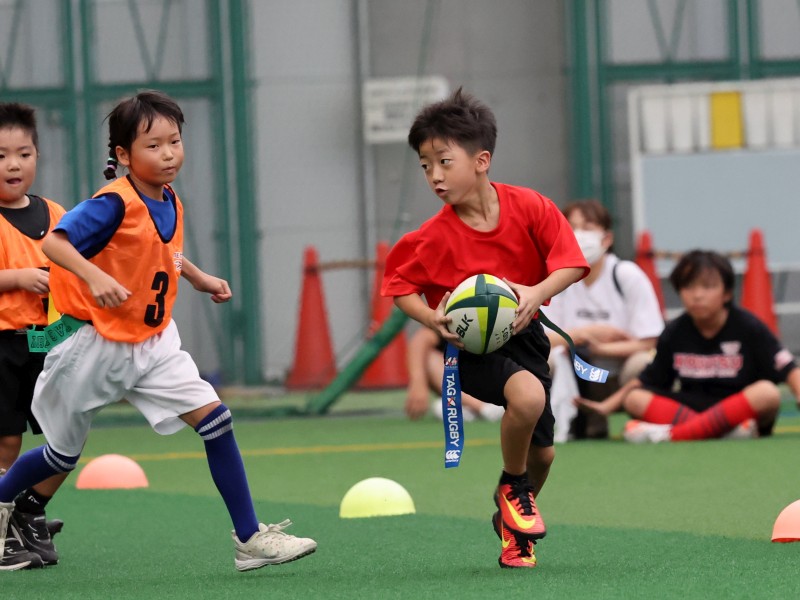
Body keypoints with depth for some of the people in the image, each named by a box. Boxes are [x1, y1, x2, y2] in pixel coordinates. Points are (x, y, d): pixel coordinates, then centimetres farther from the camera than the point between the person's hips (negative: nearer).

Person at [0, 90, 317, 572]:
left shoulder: (170, 203, 2)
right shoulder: (115, 204, -22)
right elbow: (55, 242, -33)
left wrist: (199, 278, 15)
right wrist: (94, 276, -47)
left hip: (153, 343, 6)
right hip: (94, 346, -6)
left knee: (213, 416, -11)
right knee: (64, 455, 10)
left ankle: (250, 539, -9)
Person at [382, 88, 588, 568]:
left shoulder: (529, 207, -13)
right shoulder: (434, 238, -16)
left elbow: (571, 263, -12)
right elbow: (400, 286, -4)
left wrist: (537, 292, -31)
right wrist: (432, 319, -23)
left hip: (523, 335, 4)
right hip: (470, 346, -4)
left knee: (542, 453, 10)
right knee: (527, 395, -34)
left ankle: (512, 523, 40)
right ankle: (512, 487, -7)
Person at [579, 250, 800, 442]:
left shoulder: (748, 328, -5)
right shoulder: (674, 334, 4)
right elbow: (648, 380, 10)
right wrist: (606, 407, 1)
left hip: (743, 409, -3)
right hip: (692, 407, 3)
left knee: (768, 393, -35)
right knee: (634, 399, -16)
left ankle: (669, 434, -37)